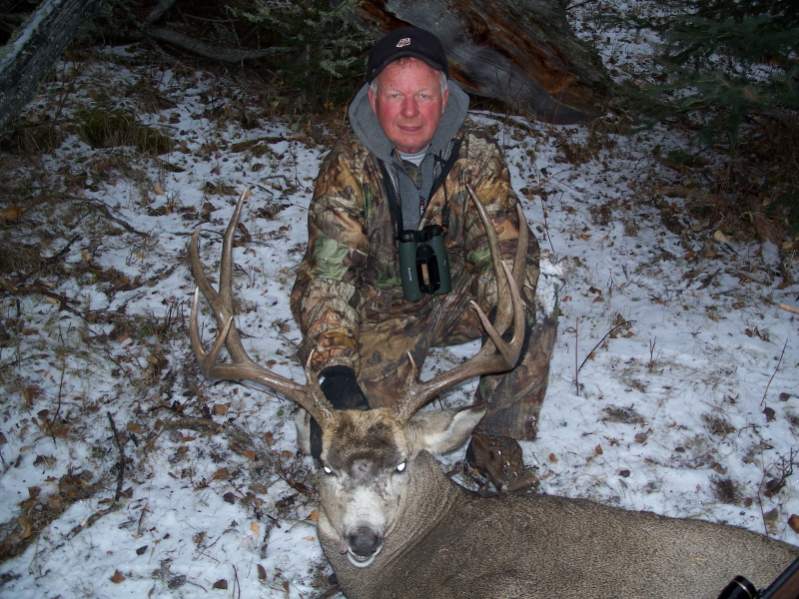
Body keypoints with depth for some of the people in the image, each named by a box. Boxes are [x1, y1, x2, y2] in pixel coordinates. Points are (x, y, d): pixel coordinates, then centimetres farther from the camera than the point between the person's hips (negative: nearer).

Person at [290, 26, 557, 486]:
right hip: (383, 310, -2)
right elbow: (327, 272, -31)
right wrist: (335, 368, -46)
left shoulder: (477, 155, -13)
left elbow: (503, 246, -17)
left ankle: (496, 441, -8)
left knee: (535, 301, -24)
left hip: (458, 295, 2)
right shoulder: (347, 170, -20)